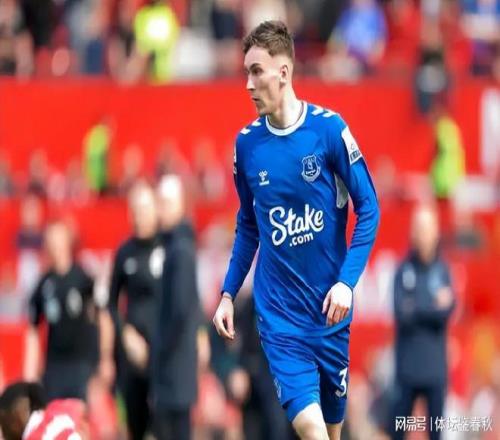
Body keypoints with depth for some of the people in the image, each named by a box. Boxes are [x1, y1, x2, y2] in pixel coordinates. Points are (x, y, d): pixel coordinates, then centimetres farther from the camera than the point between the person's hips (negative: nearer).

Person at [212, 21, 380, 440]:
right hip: (278, 310, 1)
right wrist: (228, 294, 7)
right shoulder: (247, 143, -1)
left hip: (329, 305, -1)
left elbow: (368, 208, -6)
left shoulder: (329, 128, -10)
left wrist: (347, 281, -15)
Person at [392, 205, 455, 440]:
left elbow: (447, 312, -8)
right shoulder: (404, 271, 0)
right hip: (407, 366, -1)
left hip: (435, 366, 1)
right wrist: (433, 307, -12)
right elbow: (401, 314, -11)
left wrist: (417, 310, -15)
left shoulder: (442, 271, 2)